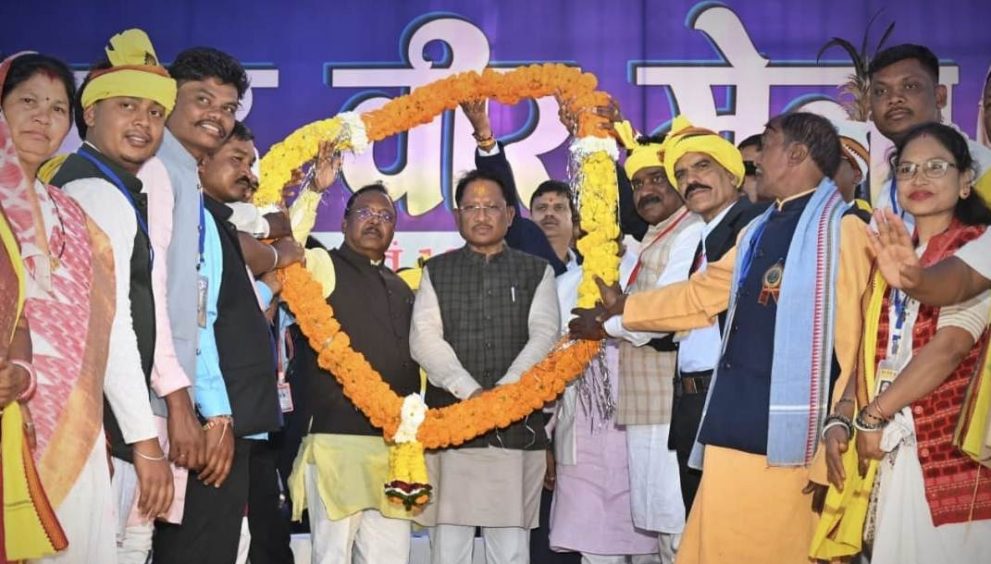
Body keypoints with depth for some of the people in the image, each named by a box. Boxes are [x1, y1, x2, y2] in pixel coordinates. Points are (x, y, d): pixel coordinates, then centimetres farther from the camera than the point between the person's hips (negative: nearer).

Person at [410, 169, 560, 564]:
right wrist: (471, 392, -13)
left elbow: (544, 336, 0)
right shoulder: (437, 272, 13)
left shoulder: (536, 272, 13)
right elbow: (424, 339, 1)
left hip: (517, 425, 0)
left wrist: (504, 392, -15)